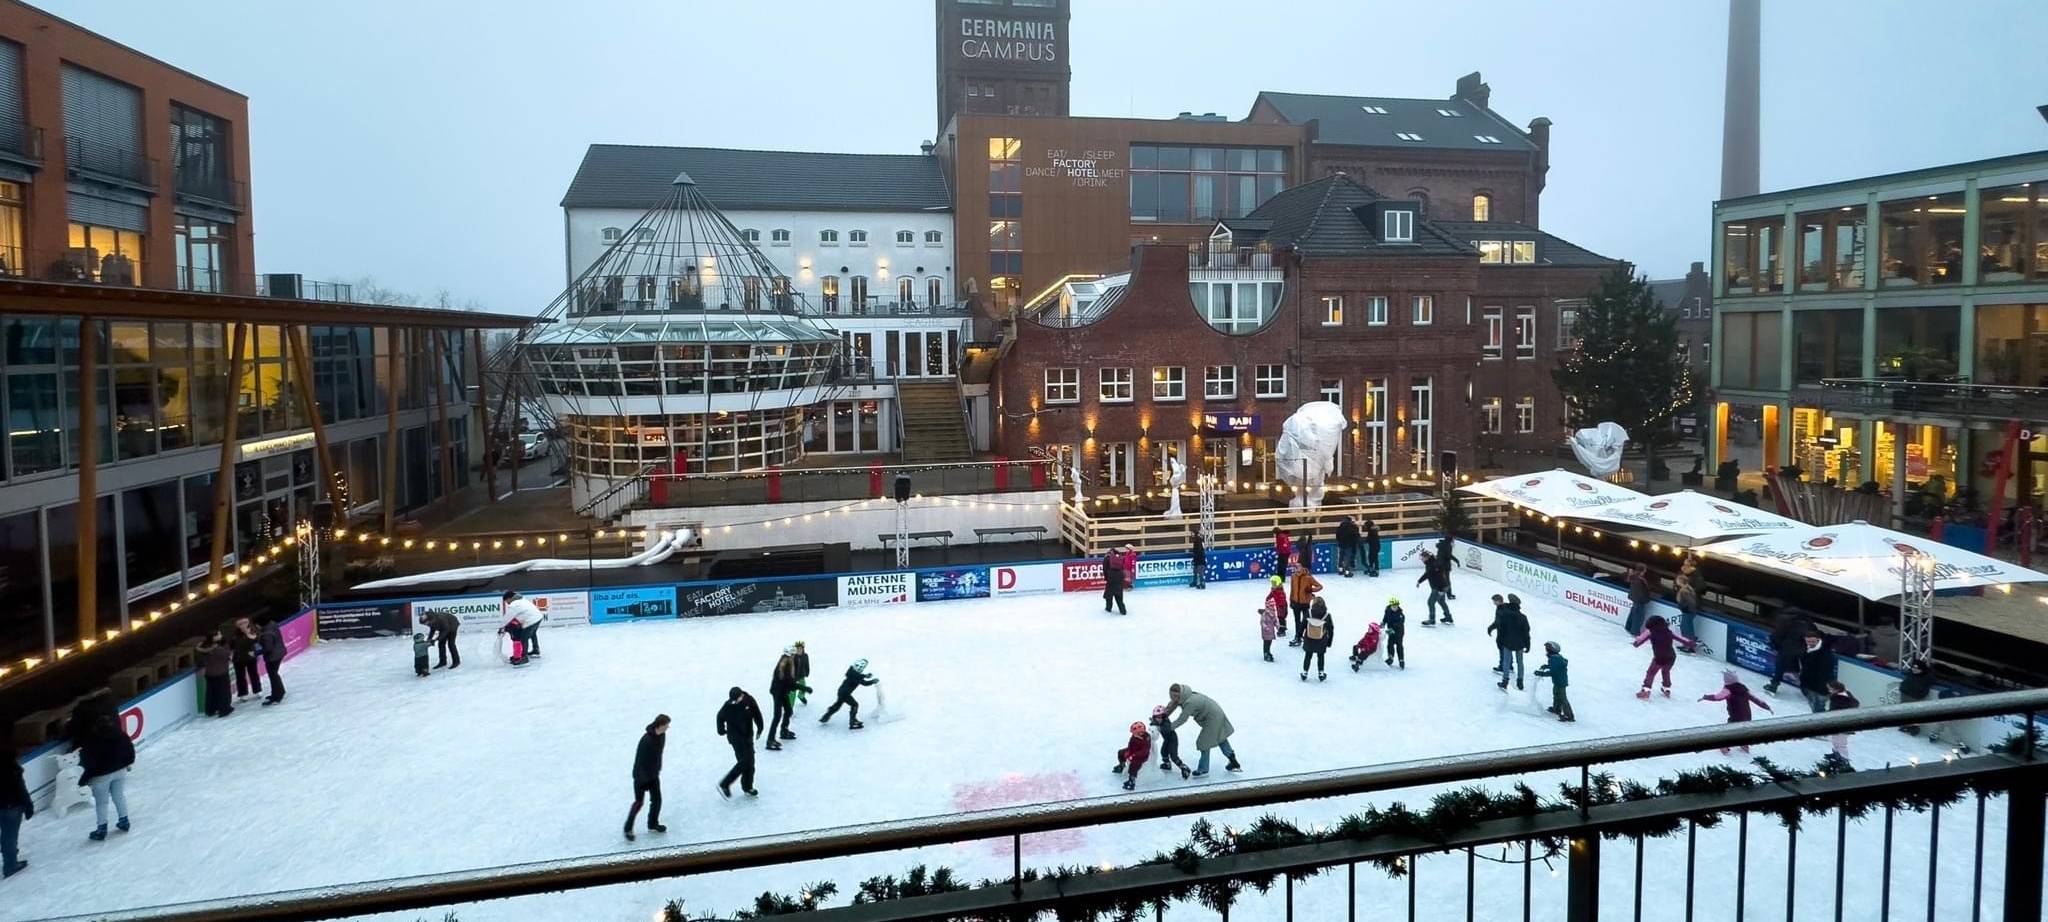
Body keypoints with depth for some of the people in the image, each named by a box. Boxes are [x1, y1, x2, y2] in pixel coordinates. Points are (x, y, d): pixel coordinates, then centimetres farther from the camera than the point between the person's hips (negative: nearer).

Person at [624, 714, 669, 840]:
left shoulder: (662, 735, -6)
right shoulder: (646, 740, -31)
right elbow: (640, 760, -25)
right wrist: (641, 779, -20)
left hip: (654, 774, 7)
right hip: (642, 776, -7)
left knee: (657, 800, 13)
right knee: (639, 802, 5)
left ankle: (653, 824, 34)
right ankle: (628, 828, 23)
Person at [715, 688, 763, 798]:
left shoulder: (749, 700, -13)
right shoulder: (728, 706, -21)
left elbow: (757, 713, 3)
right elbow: (720, 717, -2)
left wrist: (759, 728, 8)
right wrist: (721, 730, -1)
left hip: (748, 736, 5)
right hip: (736, 738, -5)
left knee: (750, 762, 11)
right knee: (744, 762, -12)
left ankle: (748, 788, 27)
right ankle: (724, 785, 0)